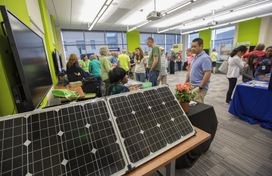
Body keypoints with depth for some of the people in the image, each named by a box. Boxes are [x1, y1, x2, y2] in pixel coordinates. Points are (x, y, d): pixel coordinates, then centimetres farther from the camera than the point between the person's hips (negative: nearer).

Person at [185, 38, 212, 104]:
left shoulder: (205, 58, -15)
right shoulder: (194, 58, 14)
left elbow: (208, 74, -21)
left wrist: (200, 88, -19)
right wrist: (186, 83, 15)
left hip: (198, 88, -9)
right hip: (191, 87, 9)